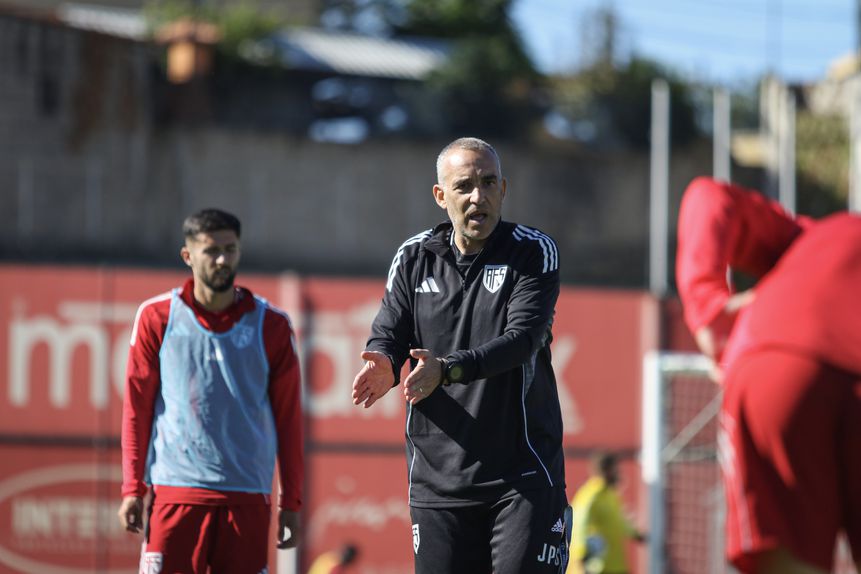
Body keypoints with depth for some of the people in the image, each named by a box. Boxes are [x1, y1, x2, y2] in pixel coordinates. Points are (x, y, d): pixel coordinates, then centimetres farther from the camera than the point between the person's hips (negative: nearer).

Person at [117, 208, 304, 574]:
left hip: (249, 498, 1)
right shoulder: (157, 317, 5)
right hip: (175, 491, -1)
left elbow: (288, 416, 9)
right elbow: (137, 407, 7)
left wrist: (291, 502, 6)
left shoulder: (271, 325, 6)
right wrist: (132, 489, 2)